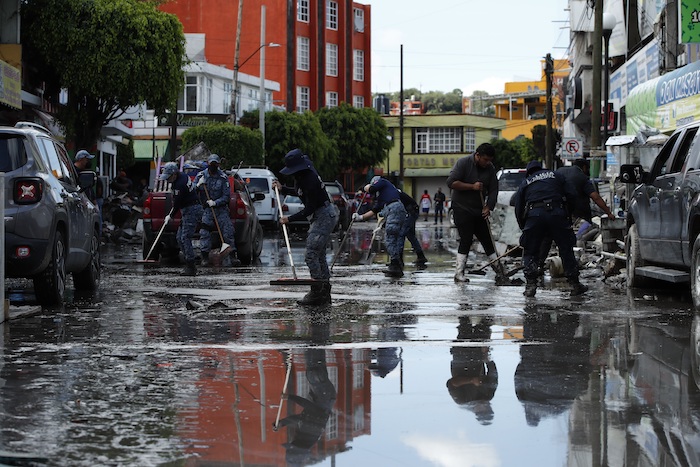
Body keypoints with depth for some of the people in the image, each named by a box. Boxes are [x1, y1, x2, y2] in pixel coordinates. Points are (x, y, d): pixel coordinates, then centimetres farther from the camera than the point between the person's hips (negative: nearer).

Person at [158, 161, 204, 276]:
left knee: (185, 238, -15)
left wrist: (170, 216, -3)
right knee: (179, 237, 11)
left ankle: (190, 268, -16)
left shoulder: (180, 184, -22)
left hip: (192, 211, -11)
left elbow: (177, 204, -17)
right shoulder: (182, 176, 10)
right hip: (189, 210, 11)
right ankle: (189, 265, 12)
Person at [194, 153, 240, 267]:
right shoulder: (201, 176, 4)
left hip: (221, 208, 0)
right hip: (205, 209, 0)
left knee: (228, 231, -7)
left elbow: (226, 197, -4)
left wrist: (215, 202, -18)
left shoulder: (223, 178, -1)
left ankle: (232, 256, -3)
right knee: (204, 232, -9)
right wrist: (198, 185, -13)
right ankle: (205, 257, -3)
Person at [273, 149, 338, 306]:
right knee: (319, 255, 12)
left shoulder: (310, 179, -25)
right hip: (319, 217, 11)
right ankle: (324, 293, 16)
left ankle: (318, 292, -11)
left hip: (324, 216, -11)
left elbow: (309, 209, -23)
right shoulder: (301, 176, 5)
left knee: (311, 254, -13)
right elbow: (301, 192, 27)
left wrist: (290, 219, -19)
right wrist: (282, 189, 18)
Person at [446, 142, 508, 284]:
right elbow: (451, 182, -18)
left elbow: (493, 190, 6)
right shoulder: (463, 163, -11)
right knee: (466, 240, -11)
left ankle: (499, 271, 13)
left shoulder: (490, 168, 4)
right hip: (462, 209, -5)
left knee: (487, 240, 7)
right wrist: (472, 186, -22)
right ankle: (459, 273, -7)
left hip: (479, 211, 5)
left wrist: (488, 207, -8)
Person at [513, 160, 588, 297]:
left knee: (530, 252, 11)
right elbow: (572, 195, 14)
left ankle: (530, 285, -2)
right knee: (566, 250, 10)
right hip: (557, 213, 0)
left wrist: (524, 228, 27)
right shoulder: (556, 175, 23)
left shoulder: (524, 183, 24)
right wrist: (568, 212, 28)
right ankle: (575, 285, 11)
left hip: (533, 215, 0)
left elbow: (518, 210, 18)